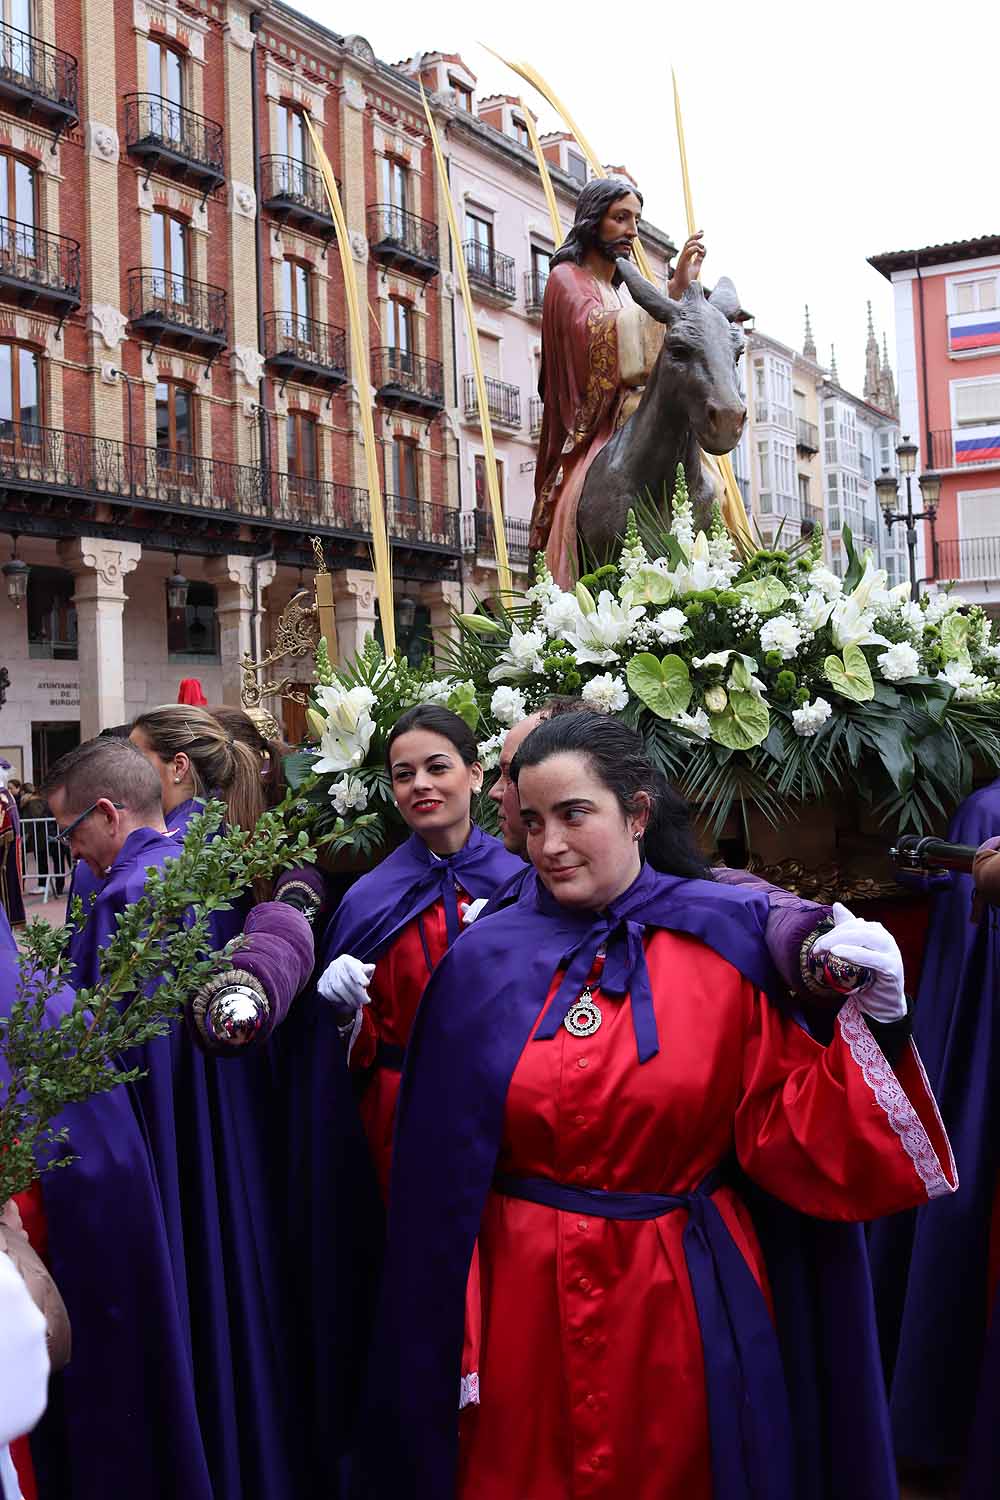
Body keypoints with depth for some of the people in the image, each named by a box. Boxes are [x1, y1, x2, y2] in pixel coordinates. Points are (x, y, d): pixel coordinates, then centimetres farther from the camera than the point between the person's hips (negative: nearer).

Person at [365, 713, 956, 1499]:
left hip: (687, 1302, -1)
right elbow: (435, 1157, 1)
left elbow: (792, 1137, -10)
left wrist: (873, 1021, -20)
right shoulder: (486, 960, -3)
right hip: (526, 1304, 1)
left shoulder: (734, 938, -7)